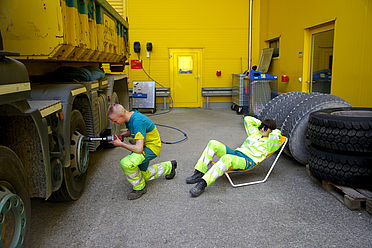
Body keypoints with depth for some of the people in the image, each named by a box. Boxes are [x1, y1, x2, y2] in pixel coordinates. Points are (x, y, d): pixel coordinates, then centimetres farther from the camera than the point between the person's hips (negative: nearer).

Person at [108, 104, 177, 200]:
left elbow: (139, 149, -36)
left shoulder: (137, 121, -33)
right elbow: (130, 131, 17)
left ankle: (140, 188, -8)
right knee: (144, 175, 24)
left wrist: (121, 144, -25)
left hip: (152, 147, -10)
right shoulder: (129, 117, -6)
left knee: (126, 163, -30)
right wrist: (120, 135, -3)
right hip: (144, 145, 10)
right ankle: (169, 167, 40)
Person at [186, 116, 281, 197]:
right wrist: (260, 123, 32)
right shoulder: (255, 133, 29)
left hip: (248, 161, -7)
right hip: (235, 153, 7)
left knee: (227, 158, -40)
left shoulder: (271, 143, 10)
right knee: (213, 144, -17)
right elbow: (247, 119, 34)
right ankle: (199, 174, -21)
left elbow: (276, 134, -12)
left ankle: (203, 184, -44)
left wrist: (273, 131, 10)